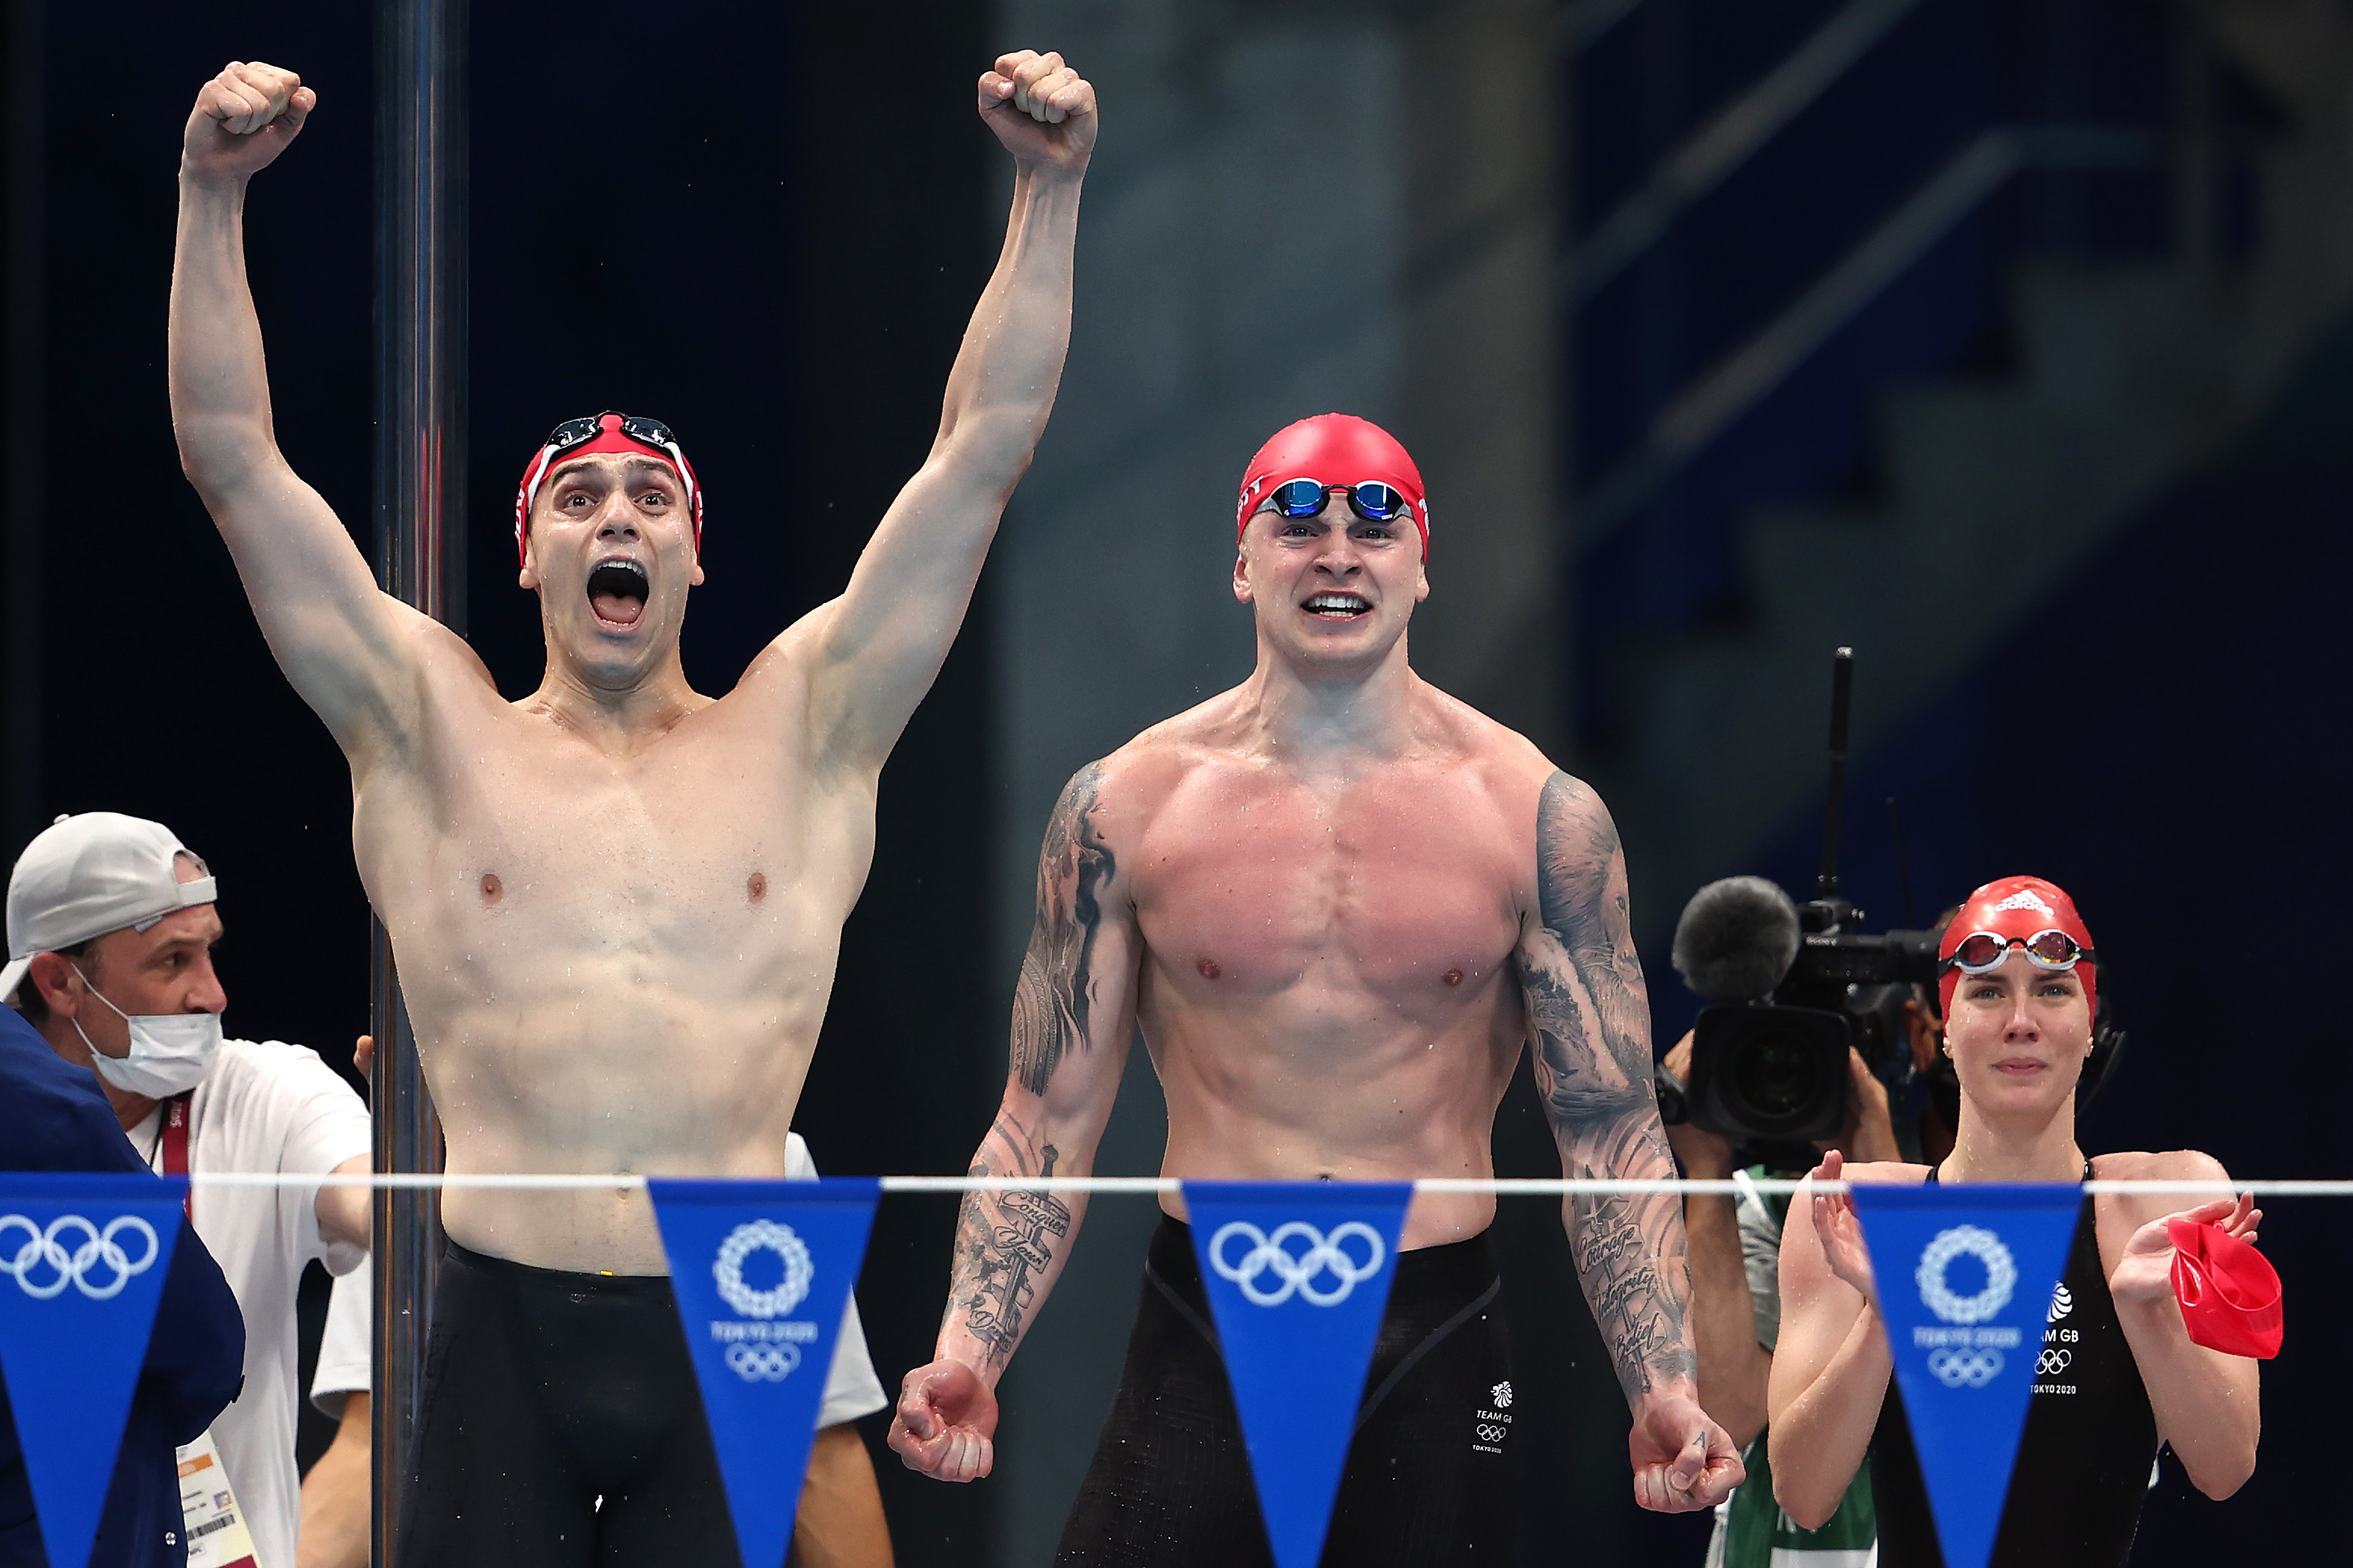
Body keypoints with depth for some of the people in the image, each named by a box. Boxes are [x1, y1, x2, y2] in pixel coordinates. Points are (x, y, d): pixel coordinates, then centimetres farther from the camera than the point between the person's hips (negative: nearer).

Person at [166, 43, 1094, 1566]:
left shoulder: (801, 732, 11)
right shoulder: (434, 737, 10)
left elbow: (984, 448, 9)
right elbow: (235, 460, 4)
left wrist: (1050, 189, 1)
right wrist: (215, 194, -5)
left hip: (734, 1346, 1)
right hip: (505, 1339, -1)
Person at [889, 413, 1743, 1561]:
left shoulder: (1536, 814, 1)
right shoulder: (1127, 808, 2)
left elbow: (1608, 1134, 2)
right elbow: (1048, 1124, 4)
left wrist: (1664, 1390, -11)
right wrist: (966, 1356, -11)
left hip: (1436, 1351, 0)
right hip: (1198, 1344, 0)